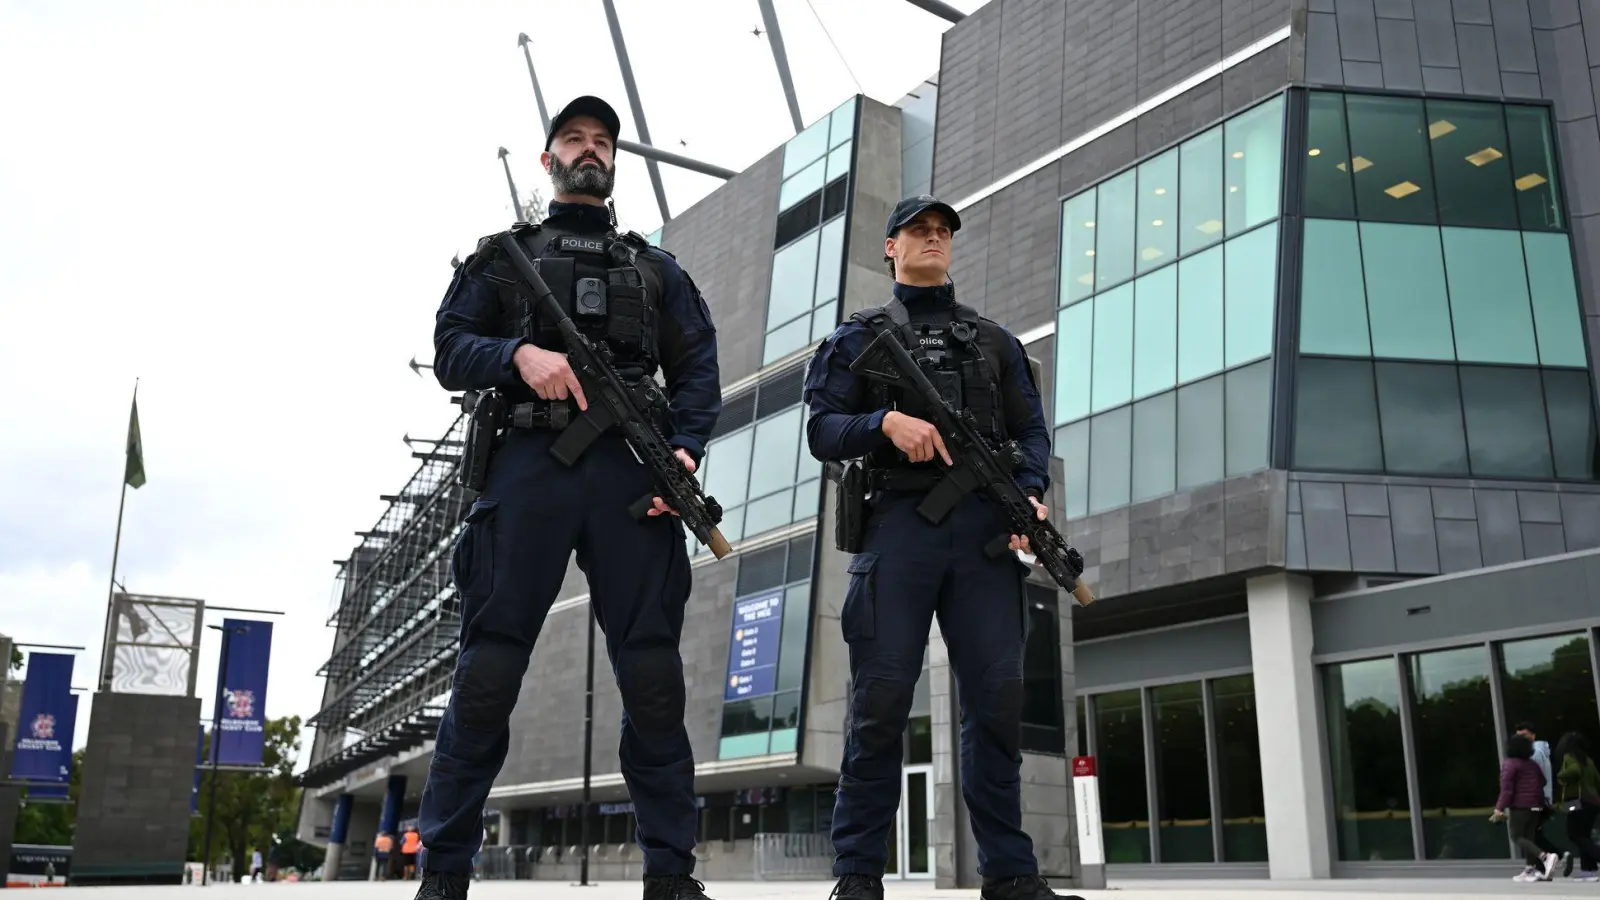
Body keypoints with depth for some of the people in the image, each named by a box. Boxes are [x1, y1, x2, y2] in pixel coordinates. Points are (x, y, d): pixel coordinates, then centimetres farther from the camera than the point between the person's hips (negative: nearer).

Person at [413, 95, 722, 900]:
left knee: (653, 677, -3)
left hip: (631, 472, 1)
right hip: (528, 464, -1)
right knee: (489, 670, -4)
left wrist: (687, 448, -7)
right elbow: (450, 352, 8)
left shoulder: (656, 268, 24)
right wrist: (518, 354, -13)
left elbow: (698, 369, 12)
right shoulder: (504, 254, 20)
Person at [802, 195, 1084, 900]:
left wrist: (1032, 493, -4)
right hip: (897, 522, -2)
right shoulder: (860, 336, 17)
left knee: (998, 696, -3)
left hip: (985, 525, 2)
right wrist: (886, 422, -14)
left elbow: (1031, 430, 16)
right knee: (881, 700, -5)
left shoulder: (993, 339, 24)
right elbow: (822, 431, 6)